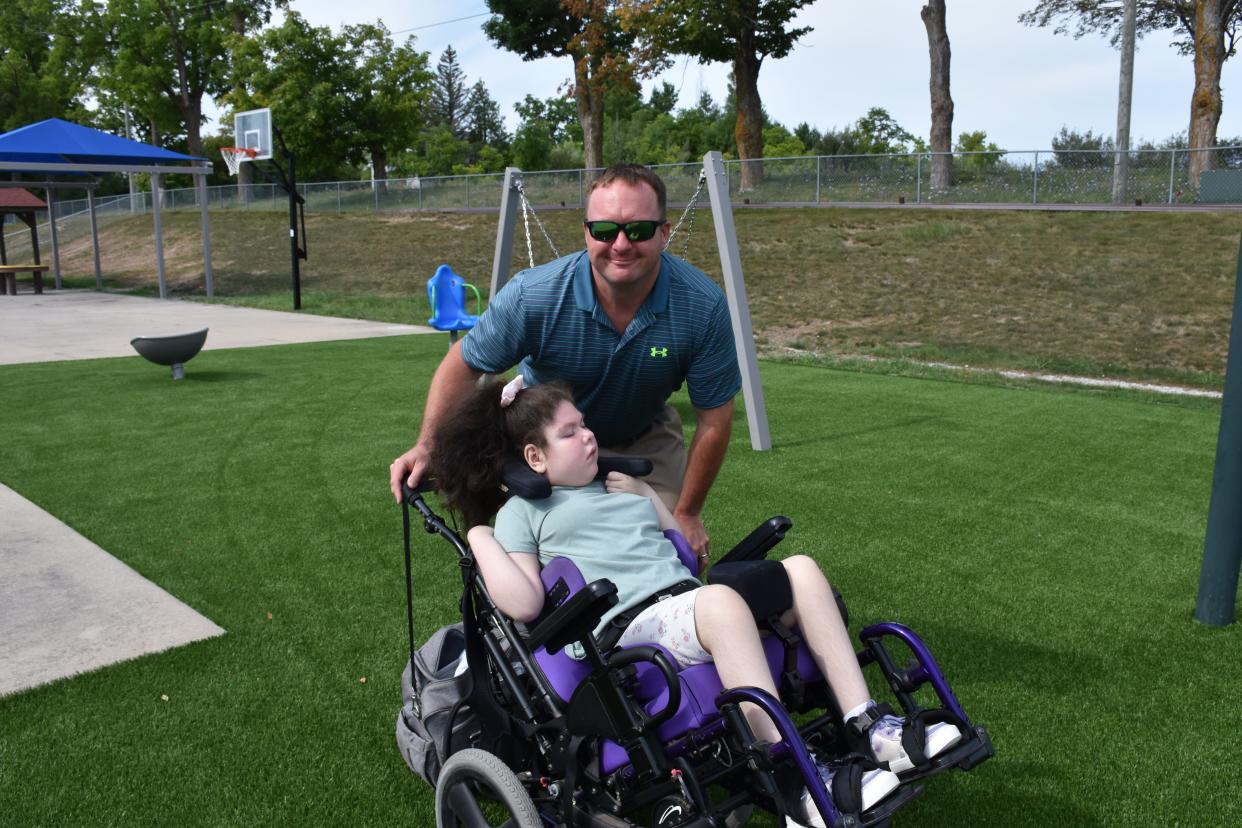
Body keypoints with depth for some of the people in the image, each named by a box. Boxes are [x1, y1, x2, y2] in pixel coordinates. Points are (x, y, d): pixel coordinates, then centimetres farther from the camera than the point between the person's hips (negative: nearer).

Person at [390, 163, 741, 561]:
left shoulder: (704, 305, -31)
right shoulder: (533, 296, -32)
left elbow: (713, 419, -19)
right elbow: (464, 364, -14)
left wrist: (687, 515, -12)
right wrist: (426, 446, -20)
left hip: (646, 439, 1)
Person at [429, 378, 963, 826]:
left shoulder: (618, 489, 31)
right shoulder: (522, 512, 11)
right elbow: (524, 604, -4)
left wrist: (646, 496, 25)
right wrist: (479, 537, -1)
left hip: (688, 600, 8)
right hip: (629, 626, -7)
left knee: (801, 569, -10)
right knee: (719, 601, -37)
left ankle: (868, 726, -15)